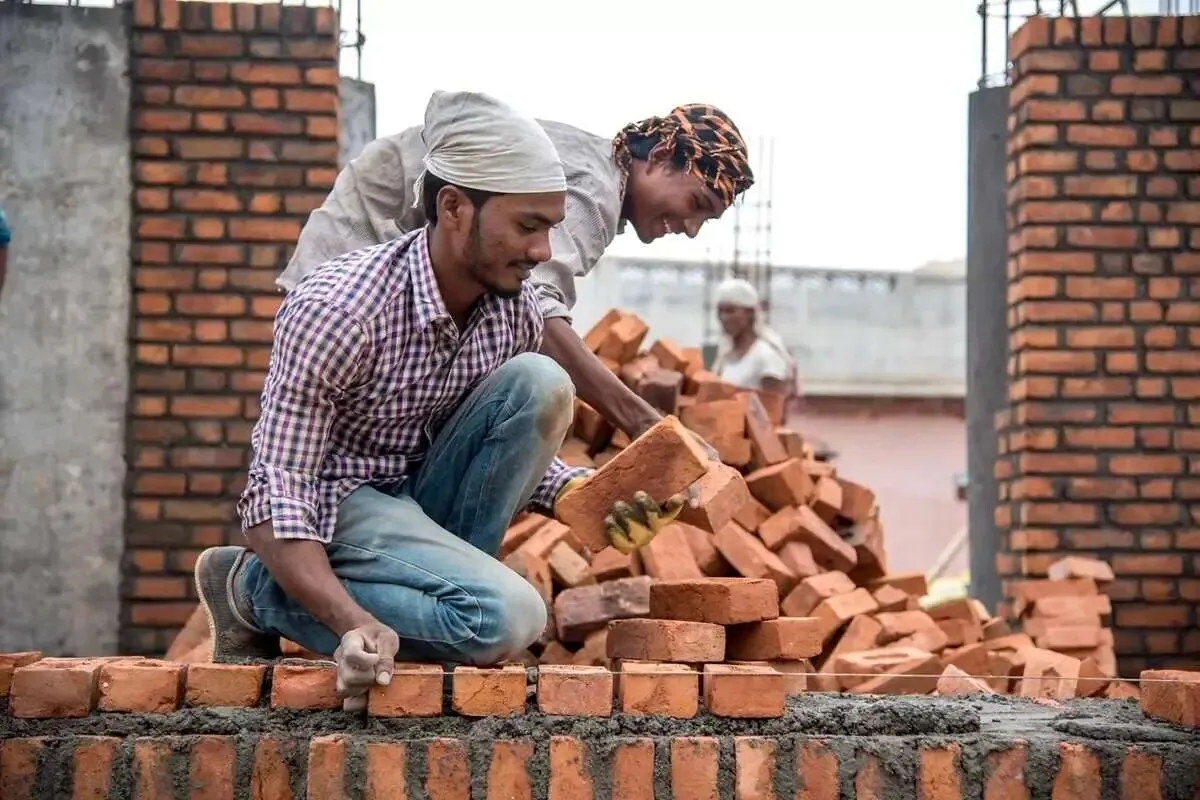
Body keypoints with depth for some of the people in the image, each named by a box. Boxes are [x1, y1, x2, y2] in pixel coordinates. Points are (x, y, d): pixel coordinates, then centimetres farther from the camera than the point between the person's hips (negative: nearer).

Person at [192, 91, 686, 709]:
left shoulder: (515, 310, -6)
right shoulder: (337, 310, -26)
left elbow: (518, 449, 11)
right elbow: (274, 502, -26)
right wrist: (354, 624, -41)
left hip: (420, 492, 6)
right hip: (333, 501, -6)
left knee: (539, 384, -17)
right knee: (507, 616, -29)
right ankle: (259, 589, -9)